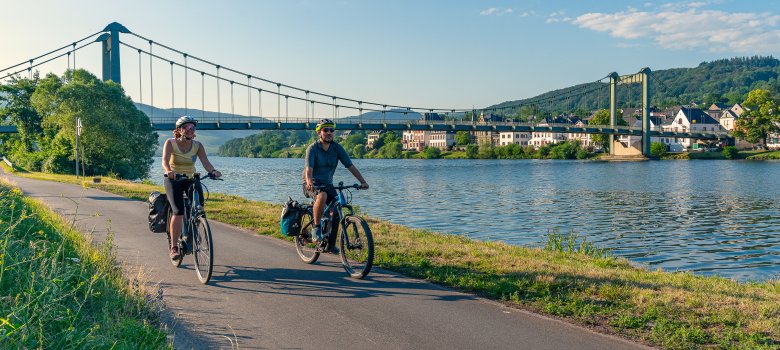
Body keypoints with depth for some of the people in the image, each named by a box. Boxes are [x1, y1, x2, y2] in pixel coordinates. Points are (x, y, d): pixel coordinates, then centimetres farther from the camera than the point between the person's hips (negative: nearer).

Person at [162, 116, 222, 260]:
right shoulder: (170, 143, -8)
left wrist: (213, 171, -34)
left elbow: (205, 162, -14)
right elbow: (165, 161, -23)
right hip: (173, 179, -3)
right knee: (178, 212, -21)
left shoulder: (197, 145, -1)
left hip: (190, 179, 3)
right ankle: (174, 247, -12)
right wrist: (168, 171, -44)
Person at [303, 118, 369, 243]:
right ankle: (316, 228, -18)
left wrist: (363, 182, -20)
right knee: (322, 196, -36)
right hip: (312, 184, -4)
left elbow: (351, 166, -7)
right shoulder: (312, 148, -13)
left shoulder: (337, 148, -3)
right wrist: (309, 182, -48)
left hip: (327, 184, 4)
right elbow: (309, 169, -27)